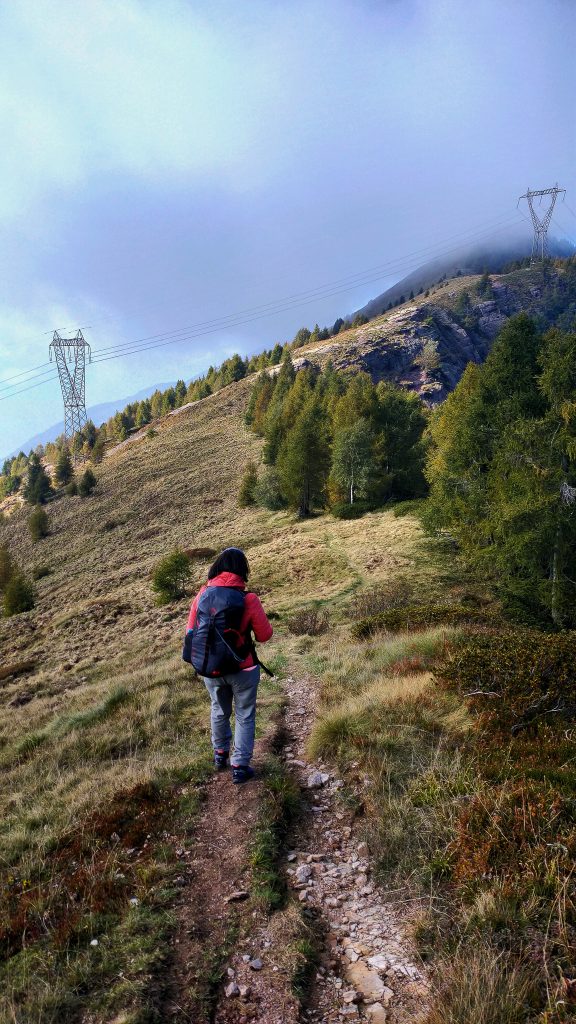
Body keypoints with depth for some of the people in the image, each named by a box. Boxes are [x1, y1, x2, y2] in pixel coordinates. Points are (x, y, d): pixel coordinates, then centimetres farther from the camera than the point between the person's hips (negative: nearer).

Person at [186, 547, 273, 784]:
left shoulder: (202, 595, -11)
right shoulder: (248, 600, -20)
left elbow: (191, 631, 0)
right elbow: (264, 635, -11)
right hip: (242, 670, -3)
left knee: (219, 711, 27)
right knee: (244, 717, 17)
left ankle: (220, 753, 46)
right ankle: (239, 767, 22)